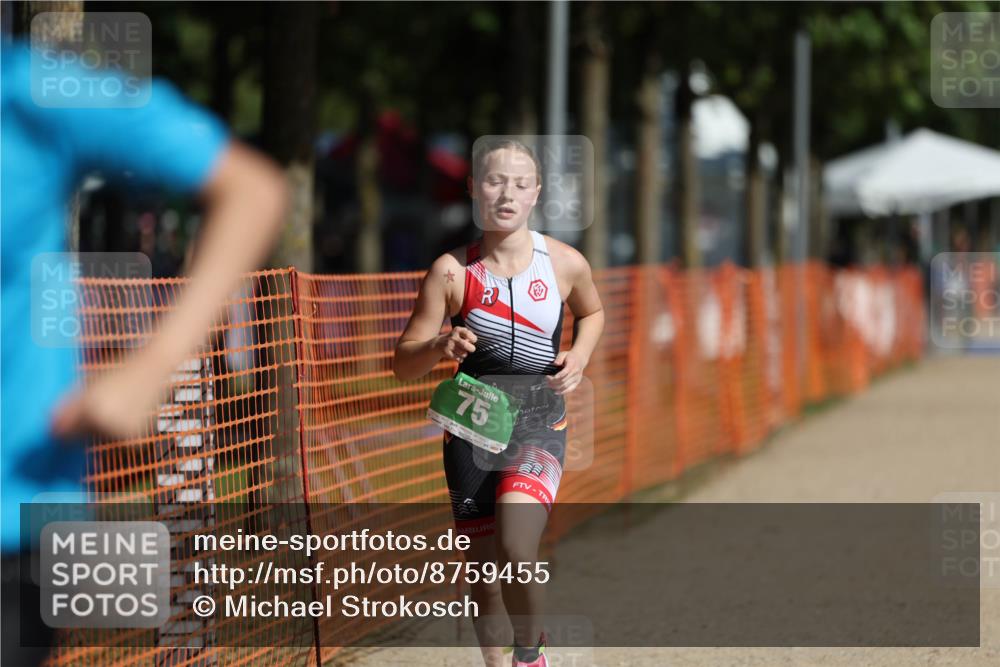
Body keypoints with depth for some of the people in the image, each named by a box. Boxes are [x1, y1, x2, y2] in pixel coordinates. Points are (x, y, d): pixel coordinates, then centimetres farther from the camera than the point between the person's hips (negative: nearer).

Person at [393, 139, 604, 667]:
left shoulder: (566, 264, -4)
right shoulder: (452, 271, -6)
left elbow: (592, 313, 20)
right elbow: (403, 363, -3)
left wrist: (580, 355, -1)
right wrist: (440, 347, -24)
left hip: (540, 420, -1)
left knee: (517, 549, -24)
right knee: (483, 565, 8)